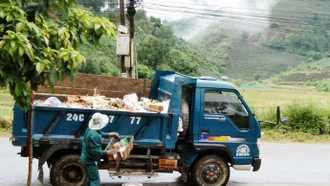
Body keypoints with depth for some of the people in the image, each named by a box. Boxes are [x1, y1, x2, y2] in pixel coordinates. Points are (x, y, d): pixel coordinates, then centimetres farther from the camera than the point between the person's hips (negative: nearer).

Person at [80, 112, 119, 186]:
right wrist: (106, 153, -18)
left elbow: (100, 133, 20)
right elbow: (95, 151, -29)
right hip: (90, 160, -10)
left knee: (91, 178, 24)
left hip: (86, 157, 10)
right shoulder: (94, 136, -31)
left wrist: (109, 134, 9)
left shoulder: (90, 129, -1)